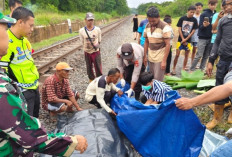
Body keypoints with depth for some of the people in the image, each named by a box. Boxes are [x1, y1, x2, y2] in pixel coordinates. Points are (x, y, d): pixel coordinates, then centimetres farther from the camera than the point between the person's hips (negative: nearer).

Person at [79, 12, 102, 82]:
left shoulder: (97, 29, -9)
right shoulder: (81, 31, -9)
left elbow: (99, 41, 4)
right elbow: (82, 42, 1)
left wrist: (97, 45, -8)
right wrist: (88, 47, 0)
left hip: (96, 52, -1)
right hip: (87, 53, 1)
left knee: (98, 68, 2)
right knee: (89, 68, 13)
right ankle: (91, 80, 30)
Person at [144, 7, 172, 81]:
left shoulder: (164, 27, -13)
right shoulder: (147, 26, 6)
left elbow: (168, 44, -14)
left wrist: (164, 61, -17)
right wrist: (145, 56, 10)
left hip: (160, 58, -6)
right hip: (150, 58, 6)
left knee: (157, 80, -5)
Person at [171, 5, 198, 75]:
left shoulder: (194, 20, 0)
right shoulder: (182, 18, -3)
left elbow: (193, 31, -1)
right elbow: (179, 29, -3)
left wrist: (186, 39, -8)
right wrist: (183, 39, -8)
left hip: (188, 40, 2)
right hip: (180, 39, -2)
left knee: (186, 55, 6)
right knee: (177, 54, -4)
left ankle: (183, 69, 18)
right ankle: (173, 68, 7)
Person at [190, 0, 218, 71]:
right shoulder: (204, 14, -5)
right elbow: (200, 26, -9)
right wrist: (204, 25, -28)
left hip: (211, 38, 5)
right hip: (203, 38, -4)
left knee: (206, 56, 7)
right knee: (199, 55, -6)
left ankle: (201, 69, 17)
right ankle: (191, 69, 4)